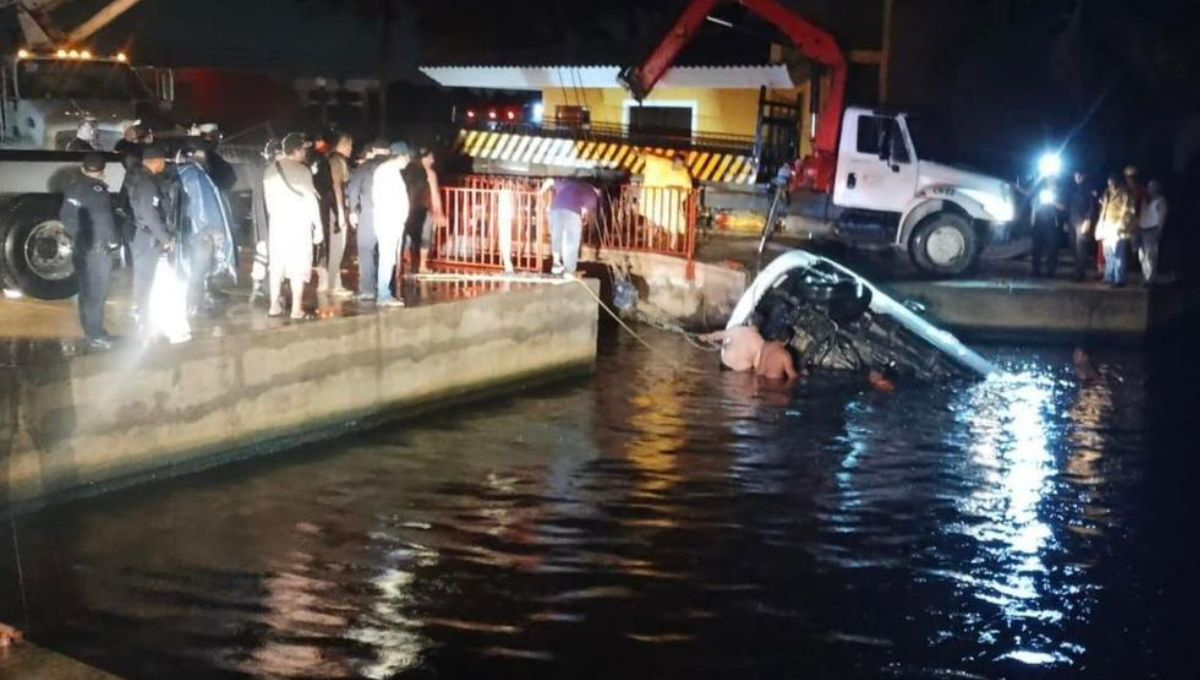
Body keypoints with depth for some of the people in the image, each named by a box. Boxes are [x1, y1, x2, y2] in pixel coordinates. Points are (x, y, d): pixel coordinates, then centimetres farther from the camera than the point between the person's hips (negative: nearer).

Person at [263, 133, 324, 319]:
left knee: (277, 265, 10)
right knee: (298, 266, -2)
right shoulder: (302, 170, -8)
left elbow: (268, 199, 8)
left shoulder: (270, 170, 6)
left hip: (278, 222, 5)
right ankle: (297, 309, -5)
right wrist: (318, 226, -4)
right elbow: (311, 199, -9)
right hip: (299, 222, -5)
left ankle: (275, 306, 13)